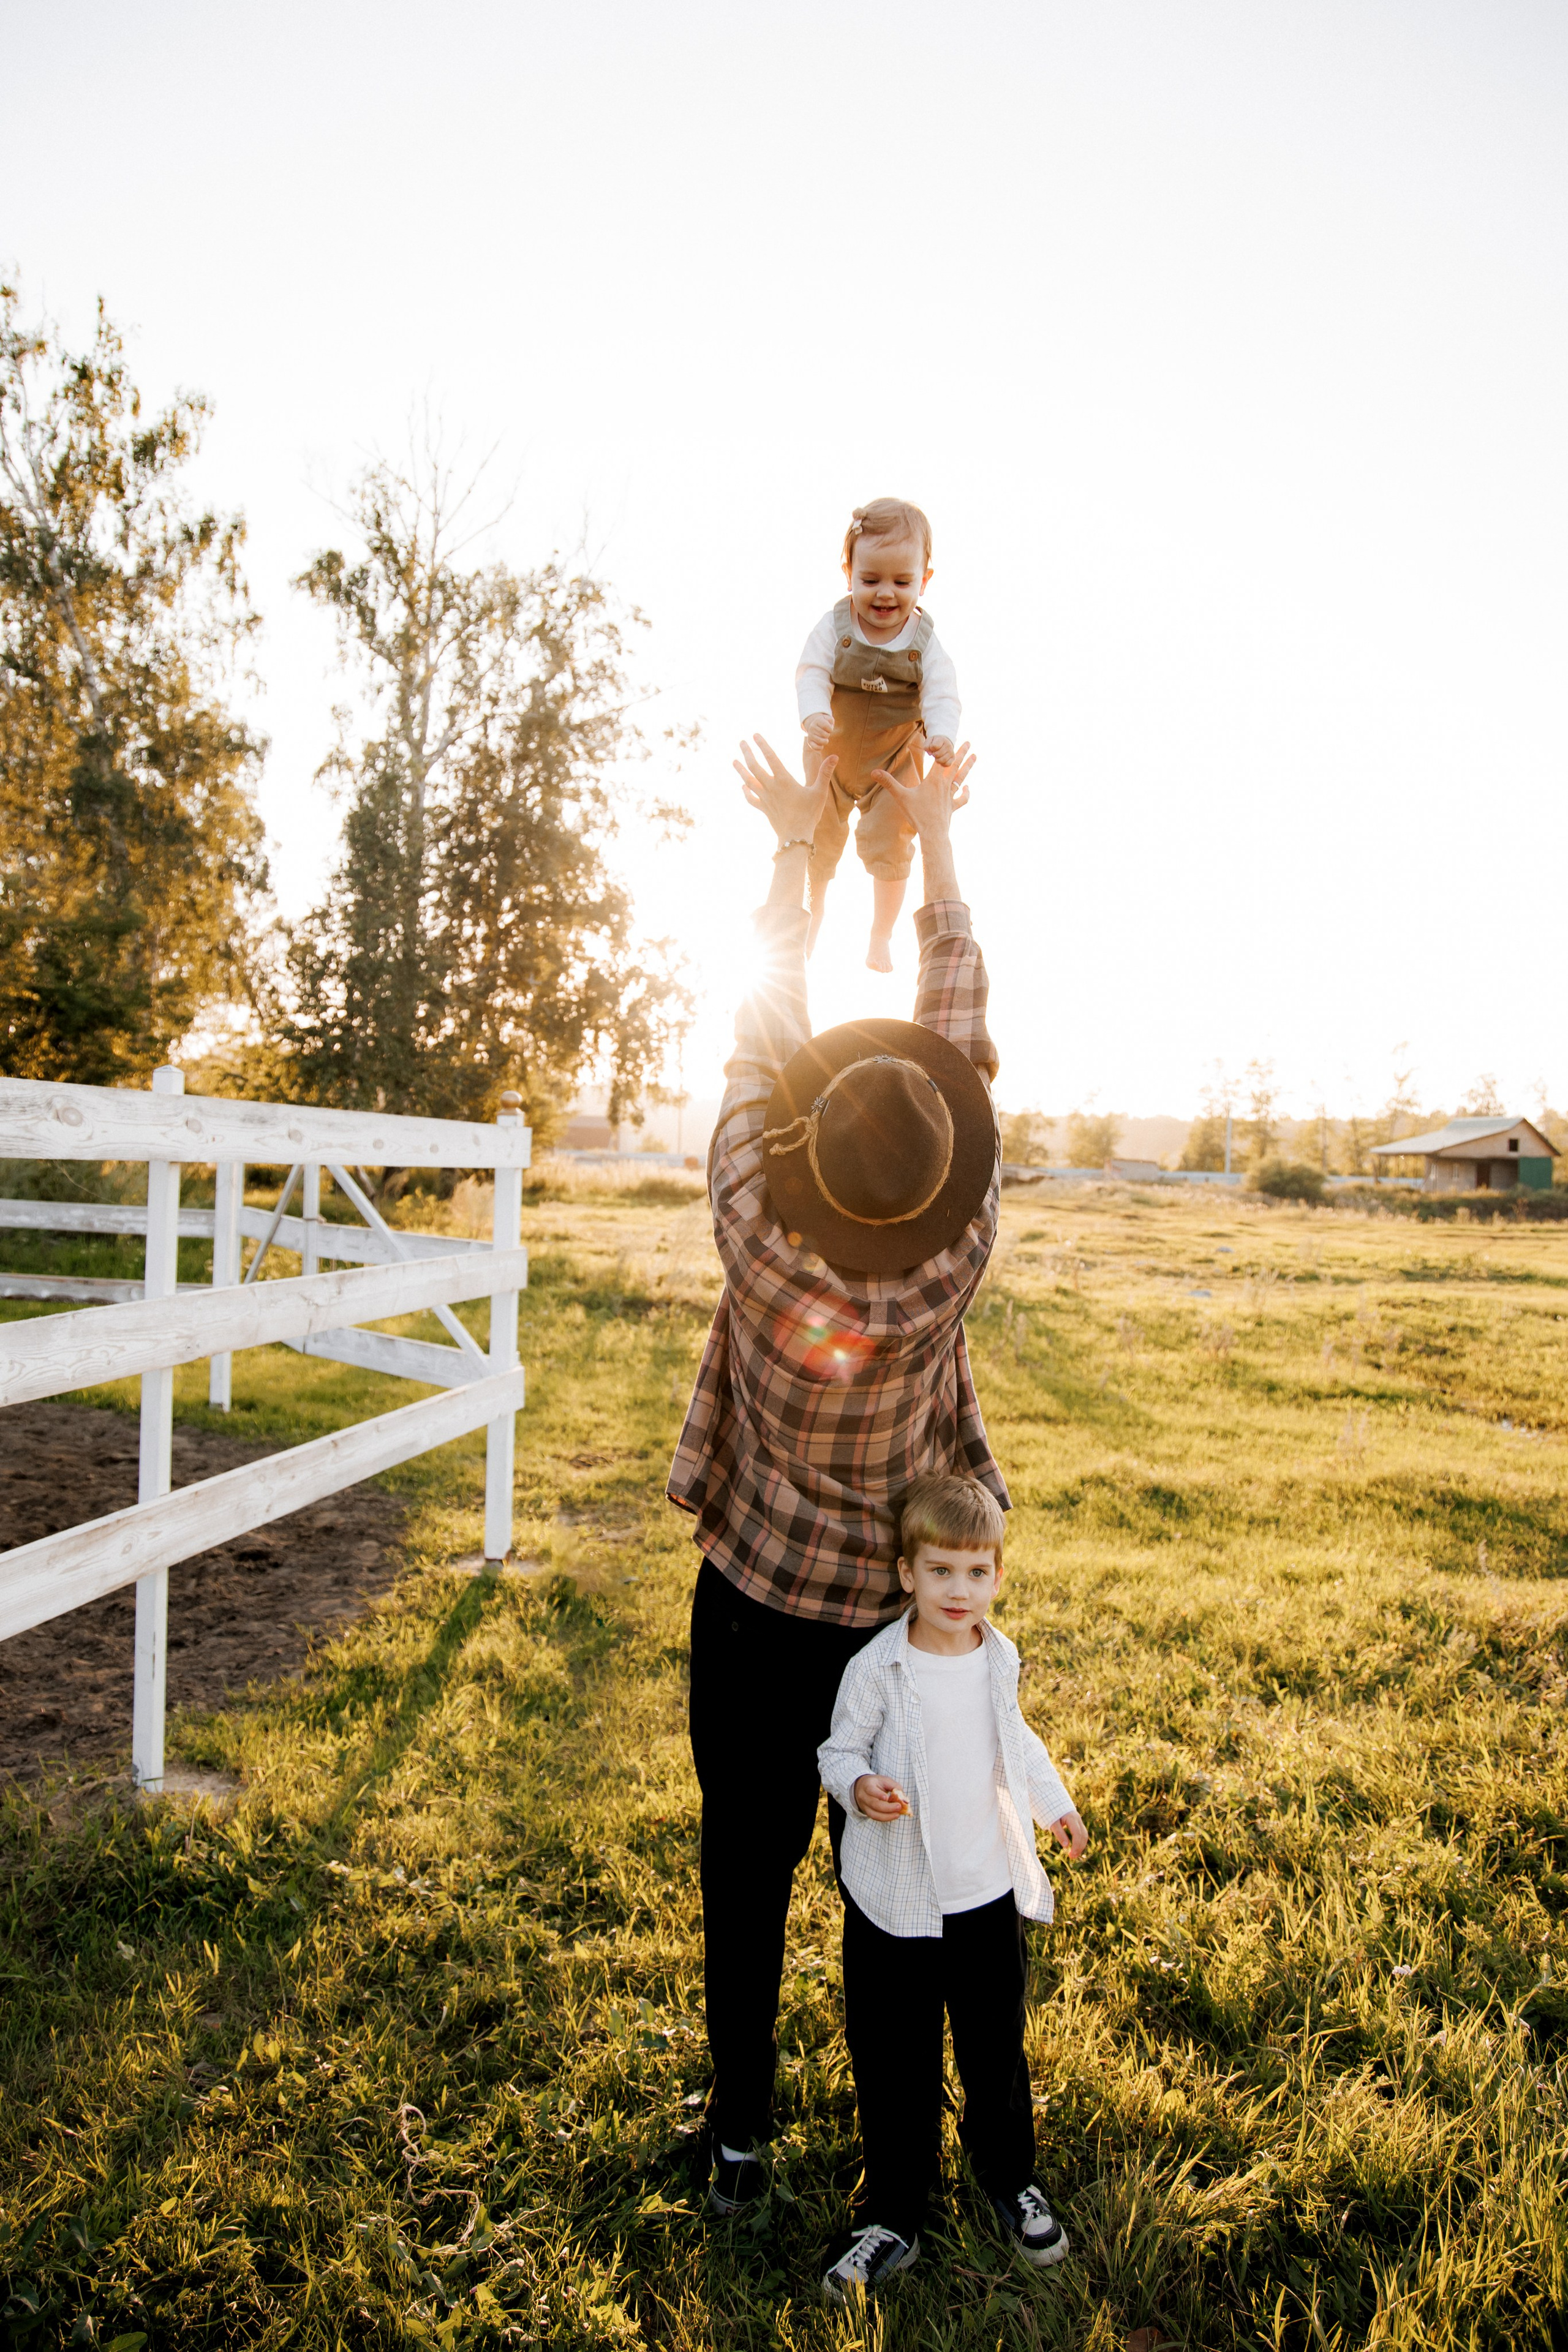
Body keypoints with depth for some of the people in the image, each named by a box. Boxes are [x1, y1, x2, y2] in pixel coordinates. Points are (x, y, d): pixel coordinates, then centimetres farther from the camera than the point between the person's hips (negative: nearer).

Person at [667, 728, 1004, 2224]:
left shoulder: (757, 1234, -28)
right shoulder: (953, 1260, -25)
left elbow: (764, 1034, -13)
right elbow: (958, 1029, -14)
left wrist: (794, 842, 0)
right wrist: (934, 836, -2)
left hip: (755, 1603, -1)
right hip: (902, 1611, 1)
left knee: (746, 1869, 15)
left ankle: (741, 2134, 33)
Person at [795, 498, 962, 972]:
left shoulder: (924, 639, -18)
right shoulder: (835, 626, -19)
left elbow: (942, 694, -24)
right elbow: (812, 674, -26)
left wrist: (942, 736, -46)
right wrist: (814, 714, -48)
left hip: (896, 760, -1)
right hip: (832, 754, 1)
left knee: (889, 846, 5)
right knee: (819, 841, 18)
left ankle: (882, 935, 27)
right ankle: (812, 917, 46)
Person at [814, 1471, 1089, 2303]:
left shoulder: (999, 1658, -4)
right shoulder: (876, 1670, -19)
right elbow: (839, 1751, -9)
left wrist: (1054, 1802, 19)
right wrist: (859, 1788, -29)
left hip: (988, 1891, 4)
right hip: (894, 1900, -3)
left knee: (996, 2048, 20)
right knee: (894, 2065, 9)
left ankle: (1010, 2179, 44)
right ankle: (893, 2217, 29)